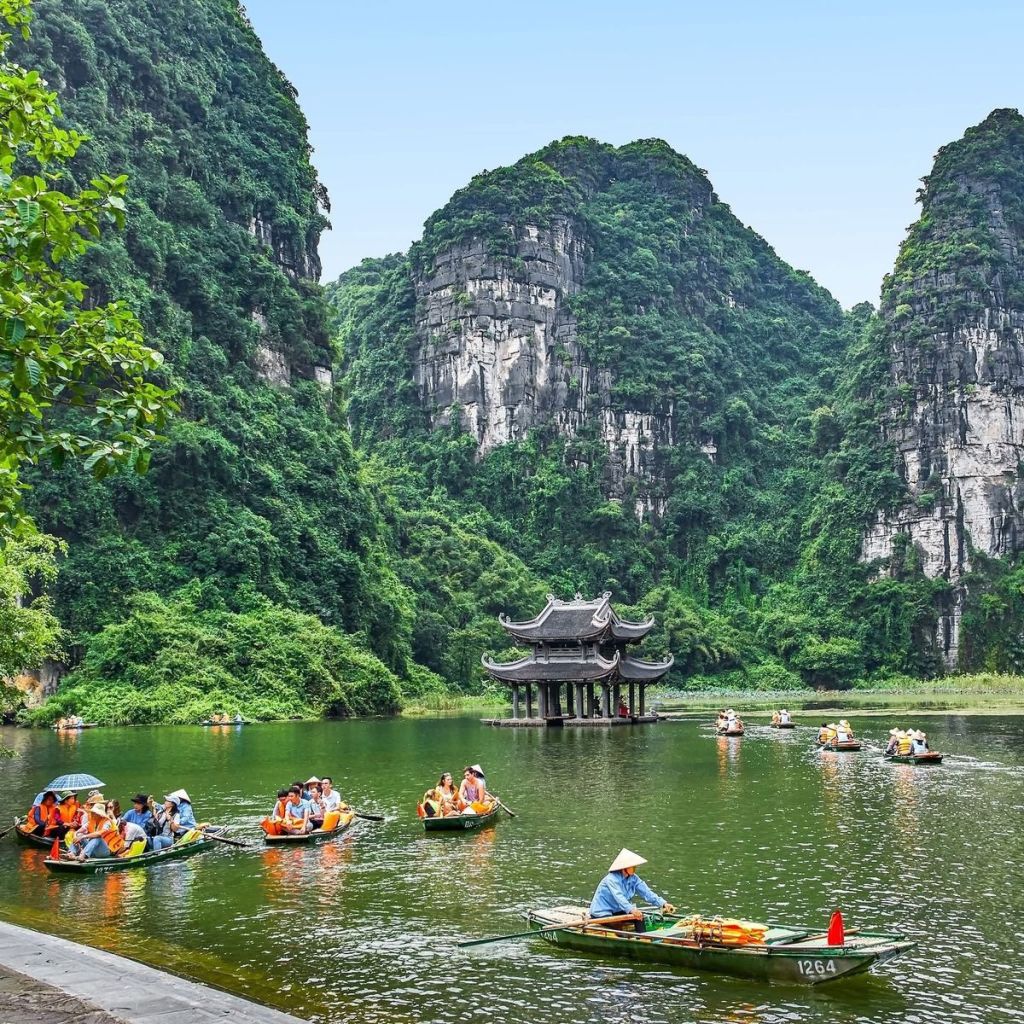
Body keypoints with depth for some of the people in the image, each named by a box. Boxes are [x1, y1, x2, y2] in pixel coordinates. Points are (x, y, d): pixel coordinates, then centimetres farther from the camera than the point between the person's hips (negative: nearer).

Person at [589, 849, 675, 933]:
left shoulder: (634, 878, -2)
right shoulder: (611, 879, -24)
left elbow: (647, 892, -10)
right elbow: (618, 897, -41)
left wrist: (663, 904, -25)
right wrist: (632, 910, -58)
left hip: (616, 911, 8)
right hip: (601, 914, -8)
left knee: (639, 916, -12)